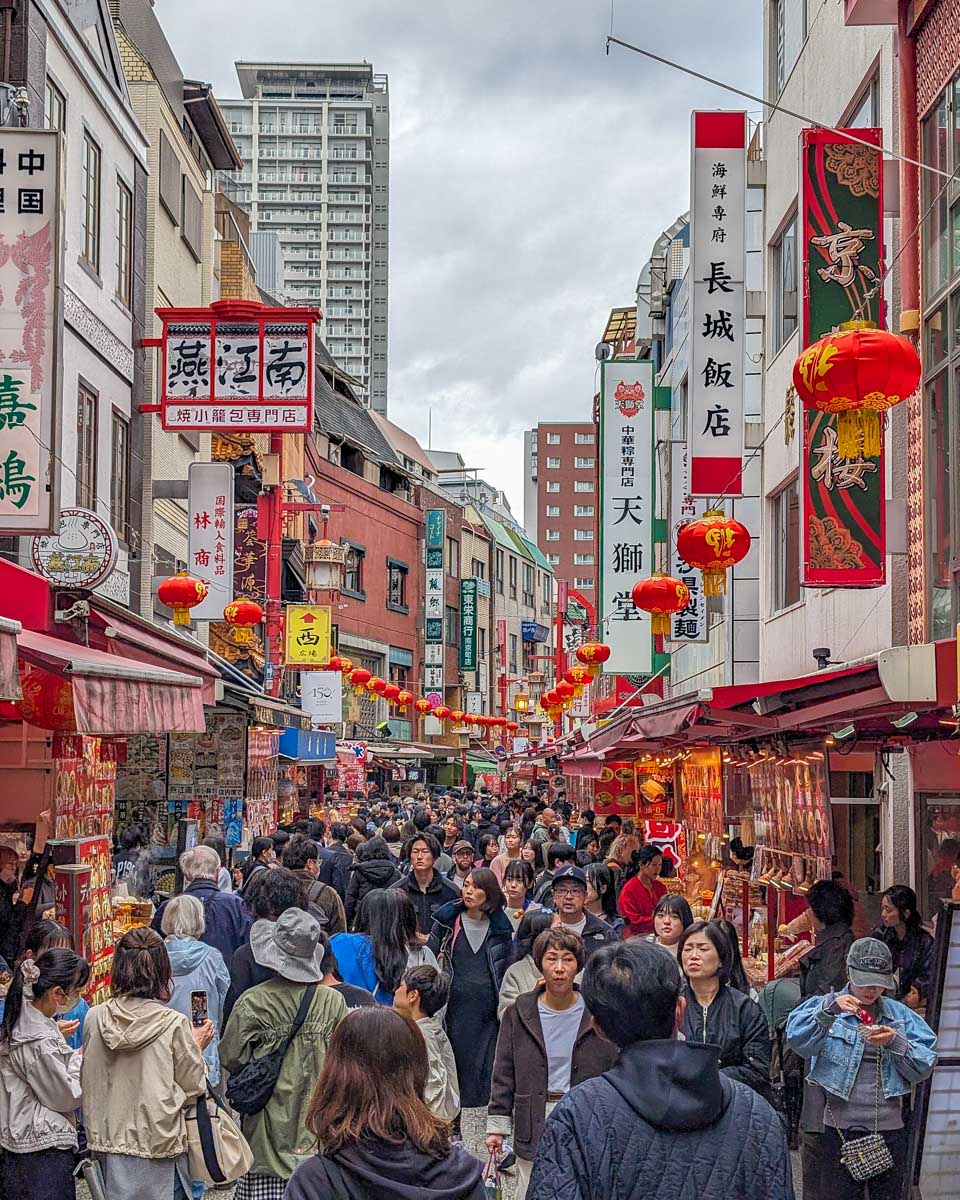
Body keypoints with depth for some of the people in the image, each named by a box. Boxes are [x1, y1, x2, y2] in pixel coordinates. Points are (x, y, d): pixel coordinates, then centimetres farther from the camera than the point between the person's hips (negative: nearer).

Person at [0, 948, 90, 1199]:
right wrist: (82, 1057, -3)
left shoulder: (25, 1017, 4)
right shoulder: (39, 1040, -24)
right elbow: (67, 1098, -14)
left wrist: (77, 1056, 3)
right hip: (44, 1150, -10)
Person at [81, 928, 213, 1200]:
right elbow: (193, 1085, -4)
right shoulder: (174, 1024, -15)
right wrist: (197, 1047, 10)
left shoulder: (94, 1018, -5)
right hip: (158, 1144, -3)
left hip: (110, 1139, 3)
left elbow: (87, 1080, 6)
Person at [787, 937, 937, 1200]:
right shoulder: (825, 1007, 2)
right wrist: (829, 1010, -31)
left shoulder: (901, 1015, 10)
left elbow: (923, 1068, 4)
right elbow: (799, 1041, -17)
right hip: (839, 1130, -2)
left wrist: (896, 1043, -13)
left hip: (890, 1131, 3)